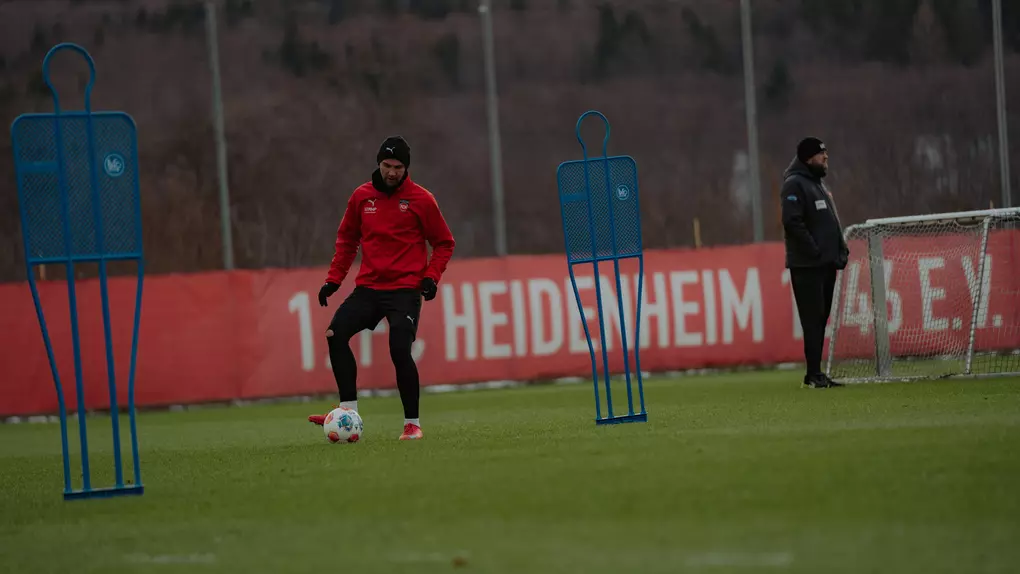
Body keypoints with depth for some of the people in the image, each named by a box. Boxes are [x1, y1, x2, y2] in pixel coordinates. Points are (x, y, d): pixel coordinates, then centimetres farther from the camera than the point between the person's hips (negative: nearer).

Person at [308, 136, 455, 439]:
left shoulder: (421, 199, -3)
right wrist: (334, 279, 9)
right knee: (336, 334, -13)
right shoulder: (361, 197, 6)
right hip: (368, 286, 4)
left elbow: (444, 243, 5)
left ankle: (412, 423, -3)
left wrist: (431, 277, -9)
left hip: (405, 289, -4)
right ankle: (349, 411, -8)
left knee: (400, 349, -18)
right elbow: (346, 240, 18)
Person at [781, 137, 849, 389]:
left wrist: (841, 249, 11)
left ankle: (815, 374, 12)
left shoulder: (819, 184, 21)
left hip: (826, 264, 9)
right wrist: (814, 250, -19)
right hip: (807, 266, -9)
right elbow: (792, 221, -19)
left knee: (820, 319, 9)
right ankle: (814, 374, -12)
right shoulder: (795, 184, -8)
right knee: (813, 319, -11)